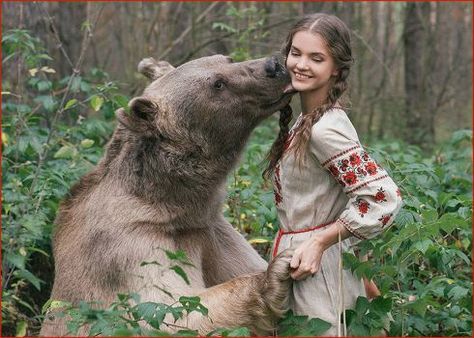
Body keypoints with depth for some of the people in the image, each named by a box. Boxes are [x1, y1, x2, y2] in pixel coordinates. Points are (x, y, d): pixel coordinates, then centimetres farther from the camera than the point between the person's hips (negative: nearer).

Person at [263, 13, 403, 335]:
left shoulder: (324, 129, -22)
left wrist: (319, 242, -20)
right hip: (300, 261, 9)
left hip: (318, 269, -9)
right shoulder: (308, 120, 6)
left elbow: (383, 198, -26)